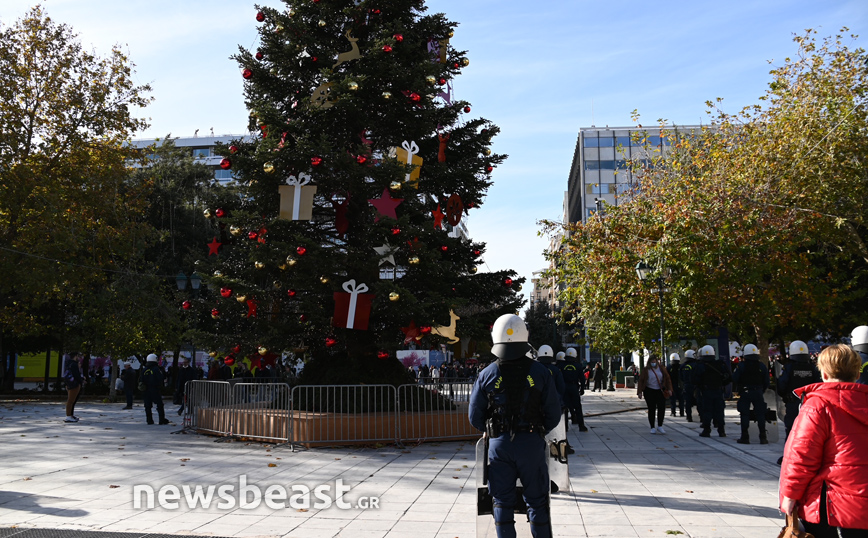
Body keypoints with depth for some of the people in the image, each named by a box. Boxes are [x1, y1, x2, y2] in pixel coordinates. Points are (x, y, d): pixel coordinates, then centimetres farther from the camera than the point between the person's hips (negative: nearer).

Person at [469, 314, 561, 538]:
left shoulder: (487, 375, -3)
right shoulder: (539, 372, -4)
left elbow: (475, 416, 1)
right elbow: (554, 413, -1)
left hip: (499, 444, 1)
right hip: (532, 443, 0)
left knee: (503, 503, 10)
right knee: (537, 502, 10)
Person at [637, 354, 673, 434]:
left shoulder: (661, 369, 4)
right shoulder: (646, 370, -3)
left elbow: (667, 378, 10)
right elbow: (641, 381, -2)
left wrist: (669, 389, 1)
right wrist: (640, 392, -7)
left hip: (660, 391, 2)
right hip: (649, 392, -2)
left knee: (662, 408, -5)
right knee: (651, 410, 1)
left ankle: (660, 426, 9)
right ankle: (652, 427, 11)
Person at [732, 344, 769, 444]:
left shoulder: (741, 365, -6)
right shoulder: (762, 366, 3)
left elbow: (735, 379, -7)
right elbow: (766, 382, 7)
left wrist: (738, 390, 10)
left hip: (745, 393, -2)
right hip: (758, 393, 2)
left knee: (745, 415, 1)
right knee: (760, 414, 6)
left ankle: (745, 437, 2)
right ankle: (762, 438, 5)